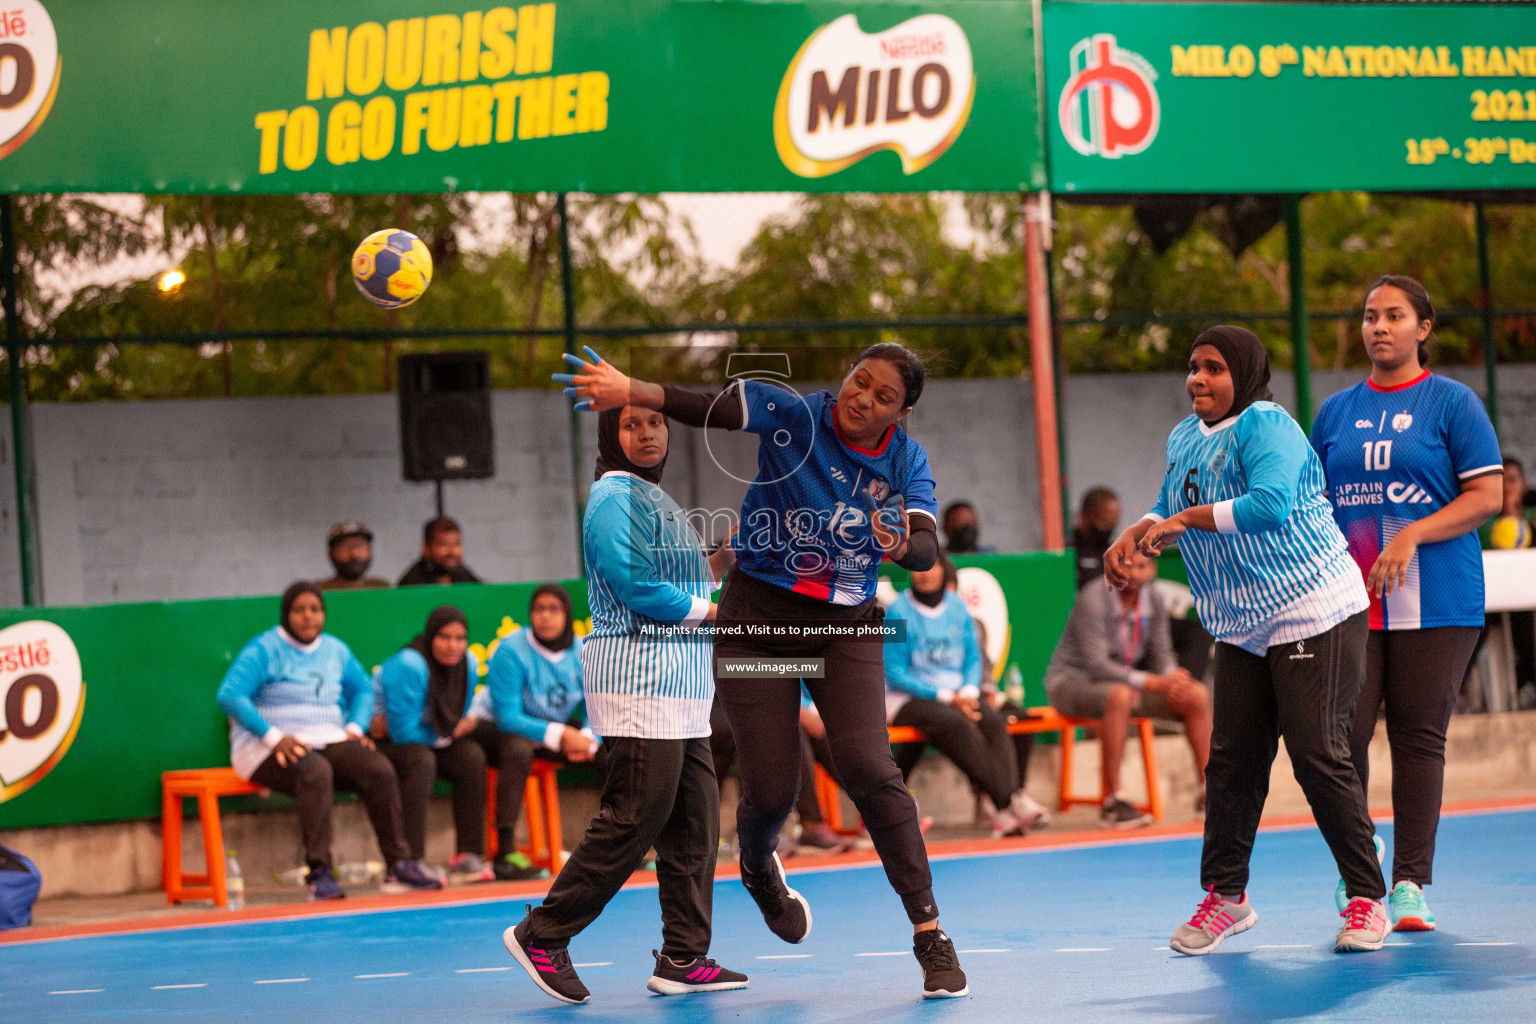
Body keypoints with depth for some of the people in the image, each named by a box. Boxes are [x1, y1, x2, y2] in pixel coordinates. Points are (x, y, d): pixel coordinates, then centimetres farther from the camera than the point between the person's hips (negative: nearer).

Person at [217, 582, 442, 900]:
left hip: (327, 741, 6)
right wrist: (274, 737, -22)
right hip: (268, 749, -6)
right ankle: (319, 873, -40)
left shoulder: (336, 650, 16)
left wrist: (354, 727, 9)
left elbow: (362, 689, 30)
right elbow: (230, 695, -15)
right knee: (315, 772, -39)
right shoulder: (265, 649, -4)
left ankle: (399, 865, -20)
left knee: (379, 769, -23)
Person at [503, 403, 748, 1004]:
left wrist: (720, 559, 10)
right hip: (639, 675, -10)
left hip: (678, 681, 10)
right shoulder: (616, 498, -10)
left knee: (693, 820, 8)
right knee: (633, 820, -12)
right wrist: (711, 610, -8)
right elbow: (635, 588, -18)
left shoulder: (655, 499, 21)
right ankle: (543, 935, -3)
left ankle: (683, 959, 12)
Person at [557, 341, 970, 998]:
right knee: (770, 792, -2)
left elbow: (926, 550, -19)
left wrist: (902, 545, -42)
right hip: (758, 621, -1)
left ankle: (929, 933, -12)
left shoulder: (906, 461, -6)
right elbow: (704, 409, -24)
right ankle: (758, 867, 38)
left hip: (845, 628, 1)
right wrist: (629, 391, -40)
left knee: (867, 768, -19)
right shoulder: (792, 417, -11)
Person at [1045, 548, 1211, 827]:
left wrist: (1174, 678, -21)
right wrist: (1154, 682, -34)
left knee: (1197, 695, -8)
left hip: (1122, 678, 7)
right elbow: (1097, 665, -28)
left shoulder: (1152, 601, -1)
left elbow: (1162, 657, 4)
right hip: (1072, 681, -7)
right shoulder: (1094, 599, -22)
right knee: (1120, 695, -40)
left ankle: (1209, 789, -1)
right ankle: (1113, 802, -40)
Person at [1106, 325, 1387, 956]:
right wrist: (1133, 537, 5)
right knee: (1232, 759, 6)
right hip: (1242, 629, 8)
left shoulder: (1263, 425, -15)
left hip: (1315, 615, -8)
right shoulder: (1184, 437, 12)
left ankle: (1367, 899, 1)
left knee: (1318, 755, -9)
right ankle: (1225, 895, 17)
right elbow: (1169, 510, 26)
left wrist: (1189, 518, -22)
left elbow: (1270, 503, -30)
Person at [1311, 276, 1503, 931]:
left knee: (1419, 738, -2)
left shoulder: (1452, 403, 3)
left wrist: (1412, 536, -15)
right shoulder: (1335, 411, 15)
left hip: (1435, 603, -3)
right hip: (1347, 601, 3)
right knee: (1341, 732, -7)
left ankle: (1410, 883, 4)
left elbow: (1488, 495, -4)